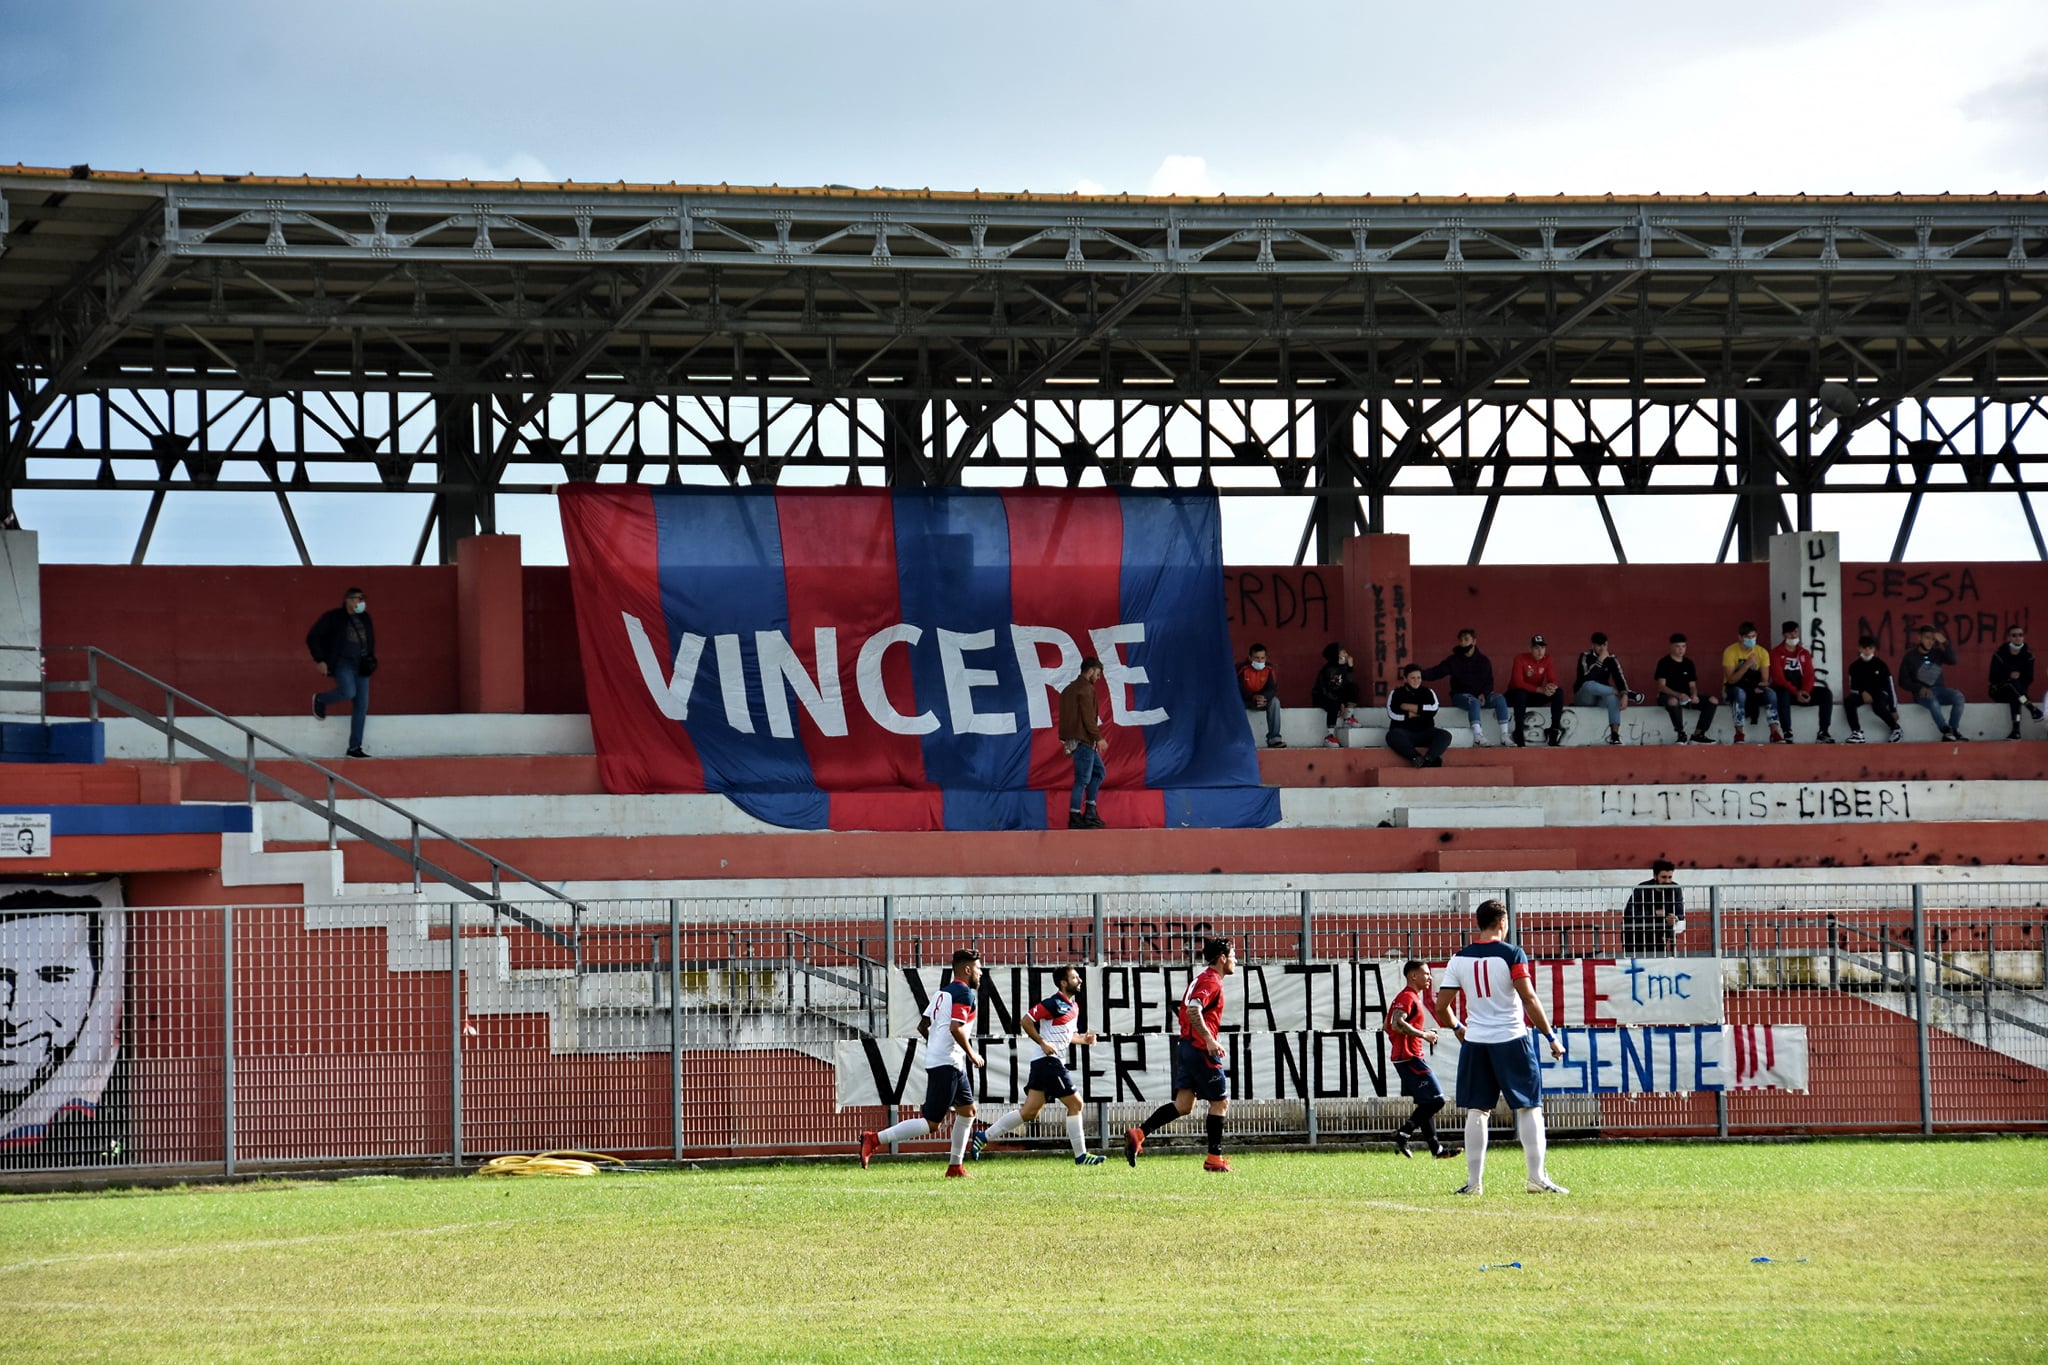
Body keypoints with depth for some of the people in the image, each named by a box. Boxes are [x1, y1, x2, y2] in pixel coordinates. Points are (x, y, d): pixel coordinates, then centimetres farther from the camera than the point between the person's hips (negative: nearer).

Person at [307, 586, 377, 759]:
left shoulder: (365, 619, 11)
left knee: (362, 707, 0)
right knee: (348, 692, -30)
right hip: (342, 664, -6)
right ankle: (320, 700, 3)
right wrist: (320, 660, -10)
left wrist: (371, 659, 15)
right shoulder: (333, 618, -6)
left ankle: (354, 748, 8)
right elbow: (312, 637, -4)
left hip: (361, 666, 6)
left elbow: (370, 640, 27)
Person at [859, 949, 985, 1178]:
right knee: (931, 1123, -10)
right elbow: (956, 1028, -22)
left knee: (967, 1110, 19)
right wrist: (971, 1054, -10)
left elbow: (922, 1026, 17)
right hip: (947, 1064, -10)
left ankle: (955, 1167, 21)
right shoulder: (964, 993, -10)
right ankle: (875, 1139, -15)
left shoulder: (942, 992, 17)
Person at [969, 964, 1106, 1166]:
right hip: (1048, 1060, -9)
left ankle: (984, 1136, 8)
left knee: (1029, 1112, 5)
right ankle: (1081, 1155, 2)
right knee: (1075, 1104, -5)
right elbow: (1025, 1021, -13)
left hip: (1054, 1062, 9)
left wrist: (1083, 1039, 12)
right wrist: (1043, 1043, -17)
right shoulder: (1054, 1003, -10)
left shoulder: (1074, 1006, 18)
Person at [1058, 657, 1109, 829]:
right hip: (1084, 740, -10)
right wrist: (1099, 738, -16)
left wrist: (1066, 741, 21)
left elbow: (1064, 716, 19)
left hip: (1072, 738, 10)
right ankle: (1075, 818, -6)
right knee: (1082, 779, -7)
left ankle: (1090, 811, 13)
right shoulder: (1086, 689, -12)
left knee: (1098, 771, 17)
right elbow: (1088, 717, -19)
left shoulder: (1069, 689, 18)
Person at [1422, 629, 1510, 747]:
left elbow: (1489, 681, 11)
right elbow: (1435, 673, -5)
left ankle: (1504, 736, -29)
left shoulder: (1484, 661, 8)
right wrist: (1420, 673, -23)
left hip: (1481, 695, 3)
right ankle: (1477, 735, -43)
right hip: (1460, 695, -3)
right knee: (1474, 702, -37)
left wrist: (1483, 694, -9)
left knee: (1500, 699, -24)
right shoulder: (1453, 660, 2)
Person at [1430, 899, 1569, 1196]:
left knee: (1476, 1111, 8)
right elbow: (1529, 1000, -12)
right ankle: (1537, 1178, -3)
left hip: (1475, 1042, 3)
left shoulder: (1459, 959, 4)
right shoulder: (1511, 954, -7)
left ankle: (1474, 1181, 7)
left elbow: (1441, 1006, 5)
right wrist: (1551, 1037, -5)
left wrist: (1457, 1028, 25)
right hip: (1512, 1039, -3)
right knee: (1529, 1108, 3)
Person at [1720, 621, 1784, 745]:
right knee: (1740, 693, -39)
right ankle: (1739, 734, -38)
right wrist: (1747, 664, -29)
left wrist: (1762, 685, -26)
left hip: (1755, 692, 3)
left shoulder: (1762, 652, -1)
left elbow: (1765, 679, -2)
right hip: (1733, 690, -3)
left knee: (1771, 694, -28)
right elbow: (1731, 680, -20)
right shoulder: (1730, 651, -11)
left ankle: (1775, 733, -32)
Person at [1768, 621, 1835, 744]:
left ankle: (1823, 733, -17)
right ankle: (1787, 734, -39)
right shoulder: (1776, 653, -4)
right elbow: (1778, 678, -15)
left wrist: (1805, 691, -19)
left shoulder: (1804, 654, 12)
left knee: (1826, 694, -17)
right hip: (1785, 690, -5)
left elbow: (1809, 675, 2)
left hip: (1802, 692, 5)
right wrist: (1795, 692, -25)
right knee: (1783, 695, -41)